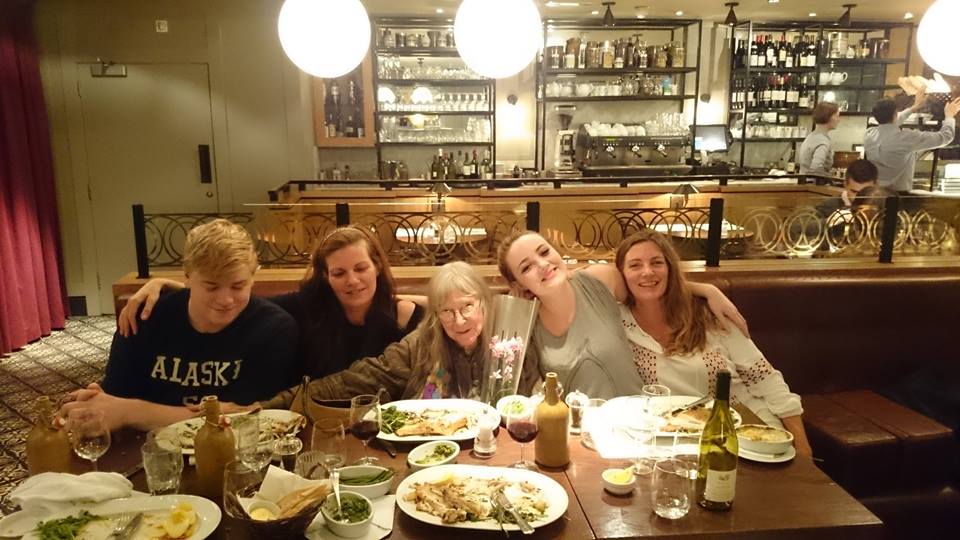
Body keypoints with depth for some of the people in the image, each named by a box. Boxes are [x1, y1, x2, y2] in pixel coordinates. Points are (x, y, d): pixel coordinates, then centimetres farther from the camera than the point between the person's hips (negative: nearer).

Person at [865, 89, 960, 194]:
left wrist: (914, 107, 29)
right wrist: (949, 115, 13)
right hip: (899, 194, -6)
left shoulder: (869, 133, -6)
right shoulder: (906, 138, -21)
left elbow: (889, 125, 18)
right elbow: (945, 137, -7)